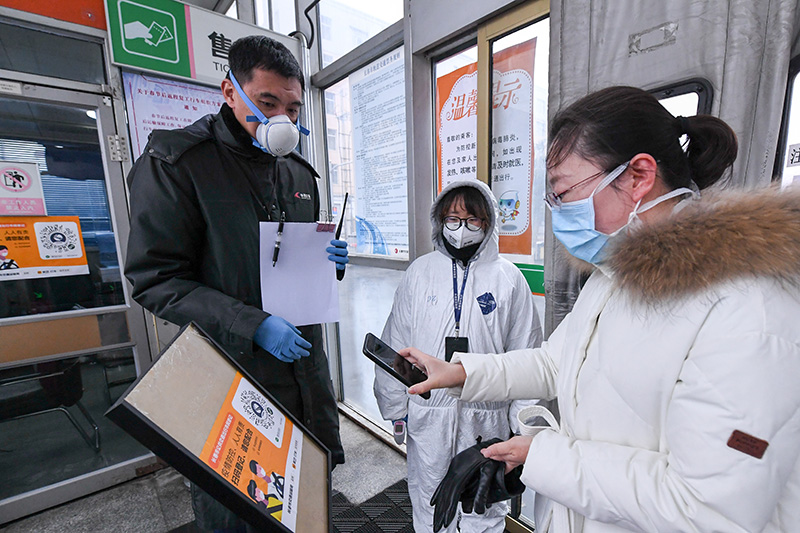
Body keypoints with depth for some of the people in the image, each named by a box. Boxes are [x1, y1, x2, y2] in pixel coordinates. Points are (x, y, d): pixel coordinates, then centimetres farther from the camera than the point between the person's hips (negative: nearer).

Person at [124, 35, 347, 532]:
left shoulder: (299, 171, 9)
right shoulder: (174, 162, -9)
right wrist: (254, 326, -22)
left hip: (305, 364, 6)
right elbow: (157, 280, -13)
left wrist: (327, 259, -5)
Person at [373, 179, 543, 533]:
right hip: (427, 413, 2)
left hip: (486, 418, -1)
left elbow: (526, 355, 1)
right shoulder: (420, 272, -1)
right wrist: (395, 406, 6)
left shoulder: (508, 277, -4)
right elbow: (396, 345, 3)